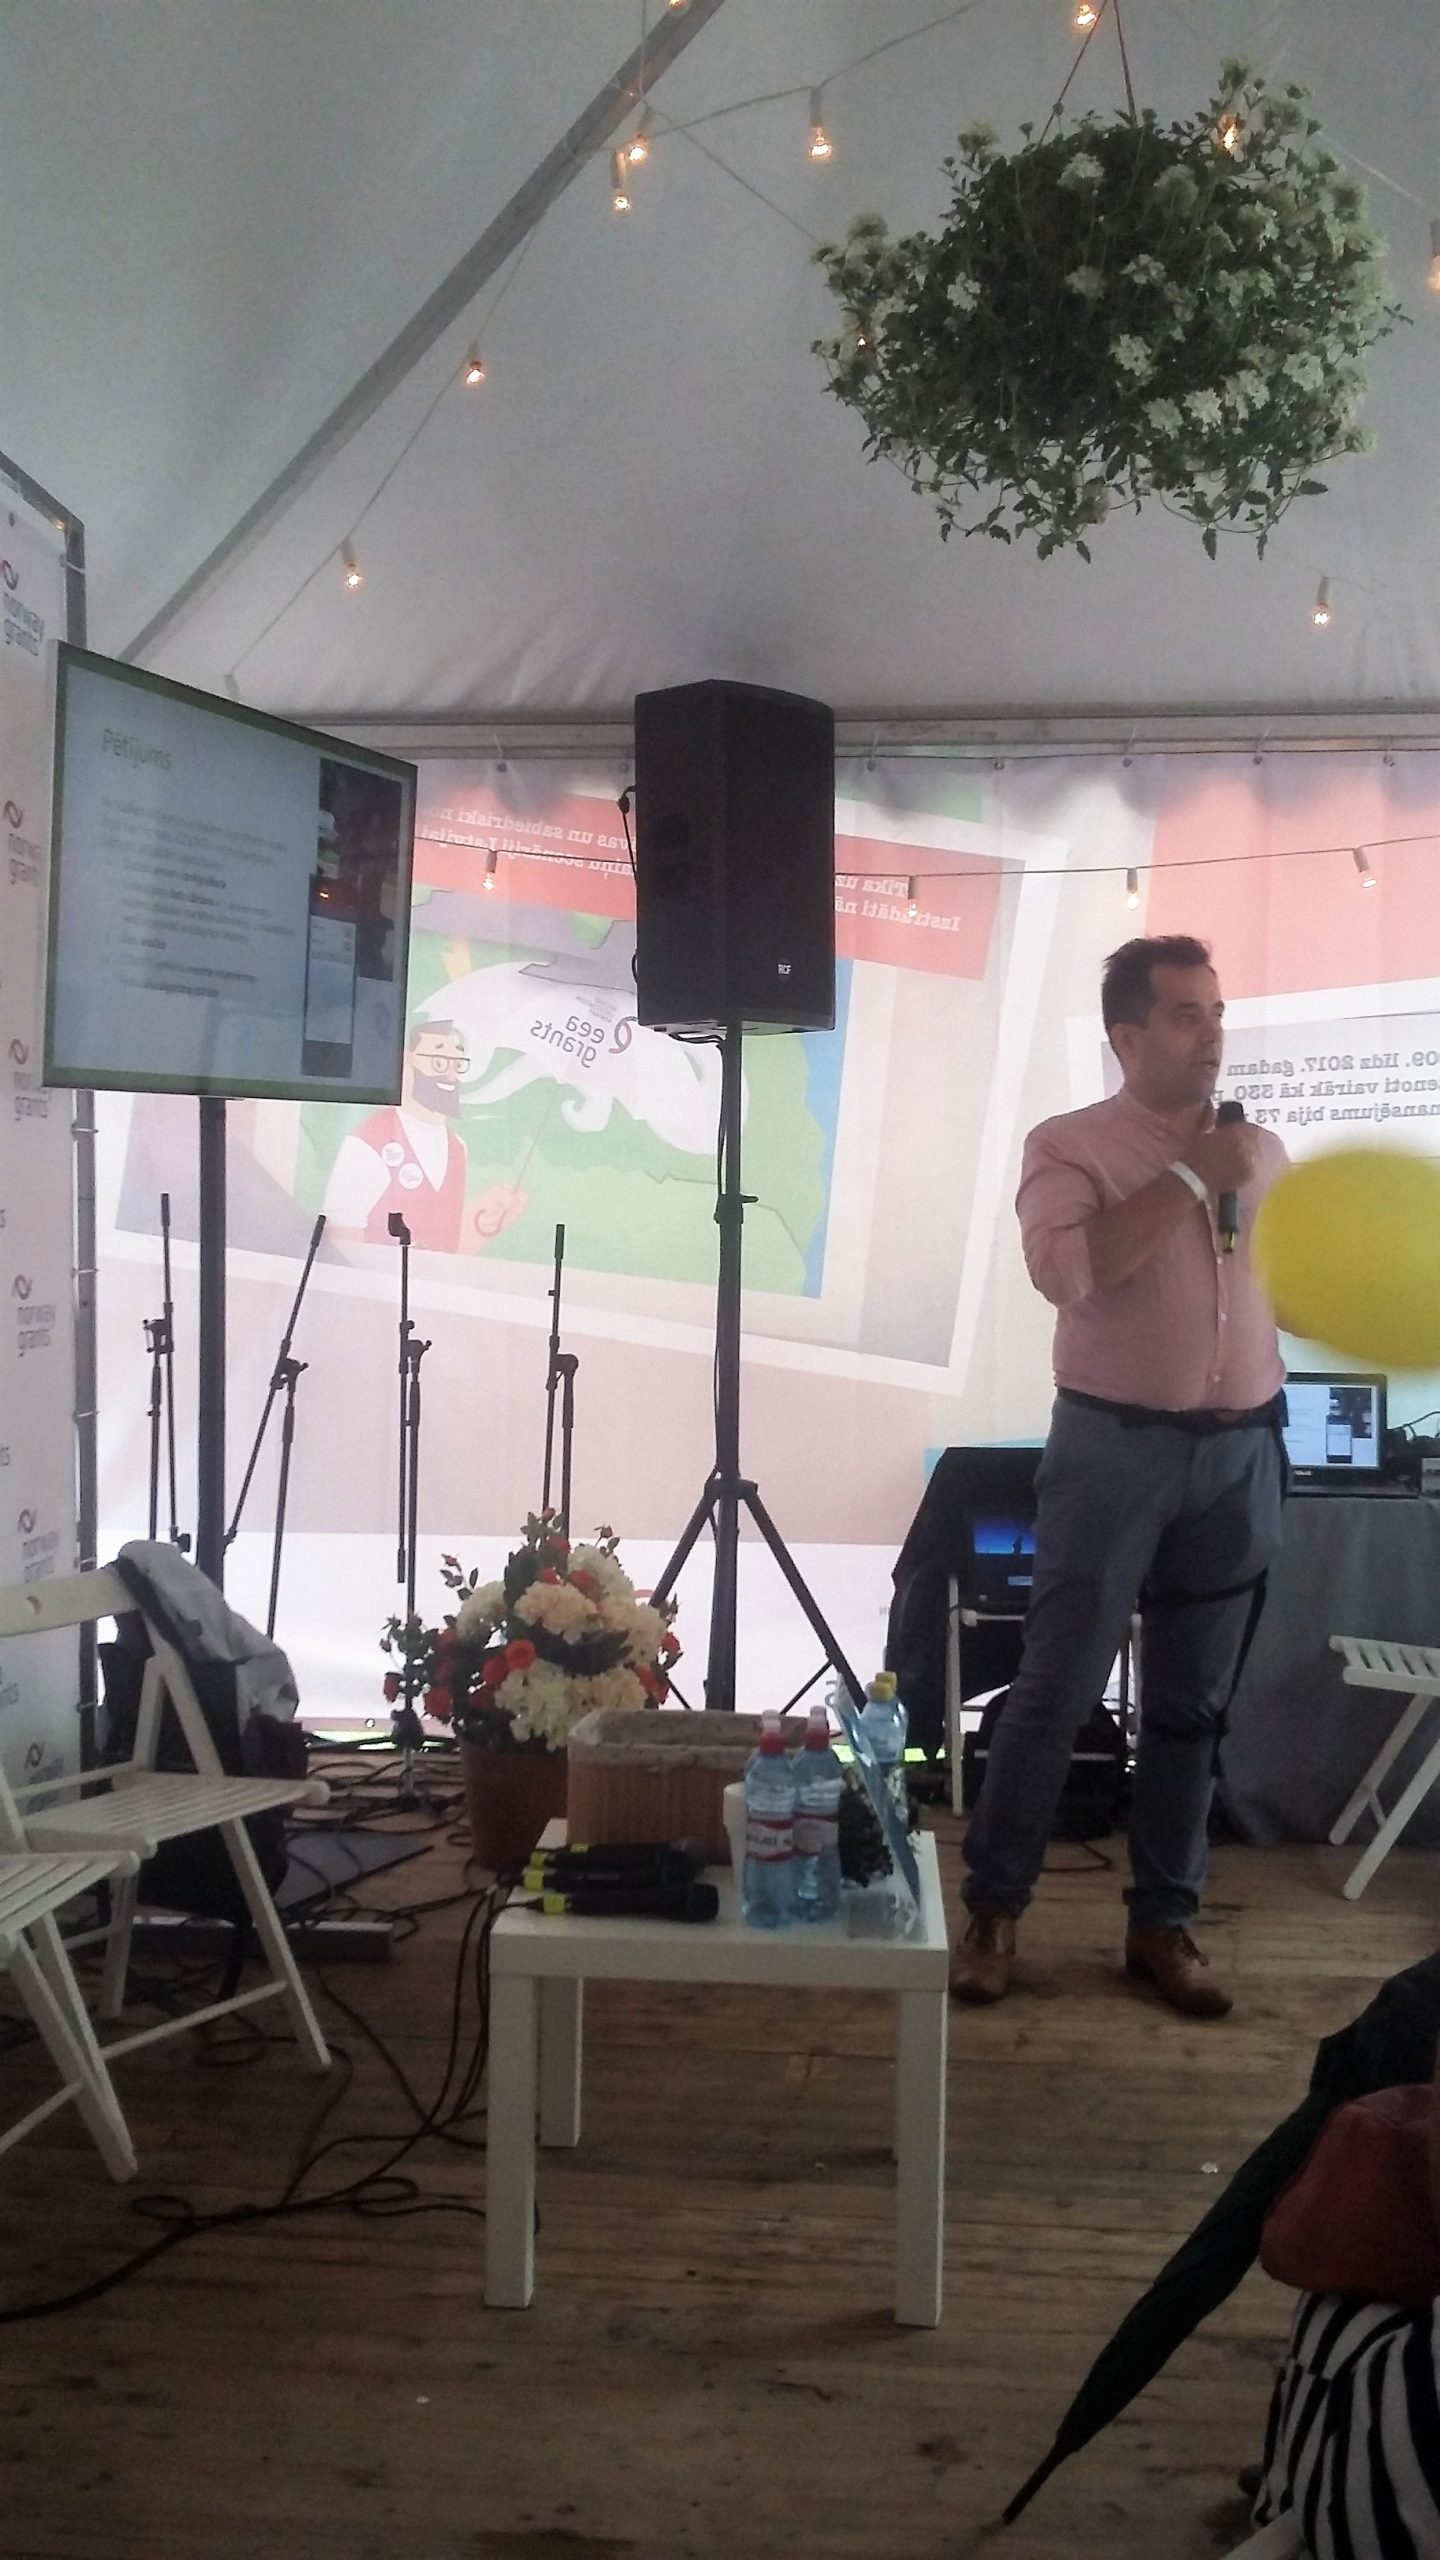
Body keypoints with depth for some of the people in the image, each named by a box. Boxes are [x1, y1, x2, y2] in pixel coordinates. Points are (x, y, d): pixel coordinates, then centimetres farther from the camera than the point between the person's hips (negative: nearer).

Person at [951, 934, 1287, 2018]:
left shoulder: (1263, 1150, 12)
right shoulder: (1070, 1145, -4)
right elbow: (1067, 1267, -22)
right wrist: (1190, 1179, -17)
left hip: (1240, 1453, 5)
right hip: (1115, 1449, -4)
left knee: (1192, 1704, 10)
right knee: (1055, 1692, -1)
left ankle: (1164, 1923, 21)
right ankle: (994, 1912, 12)